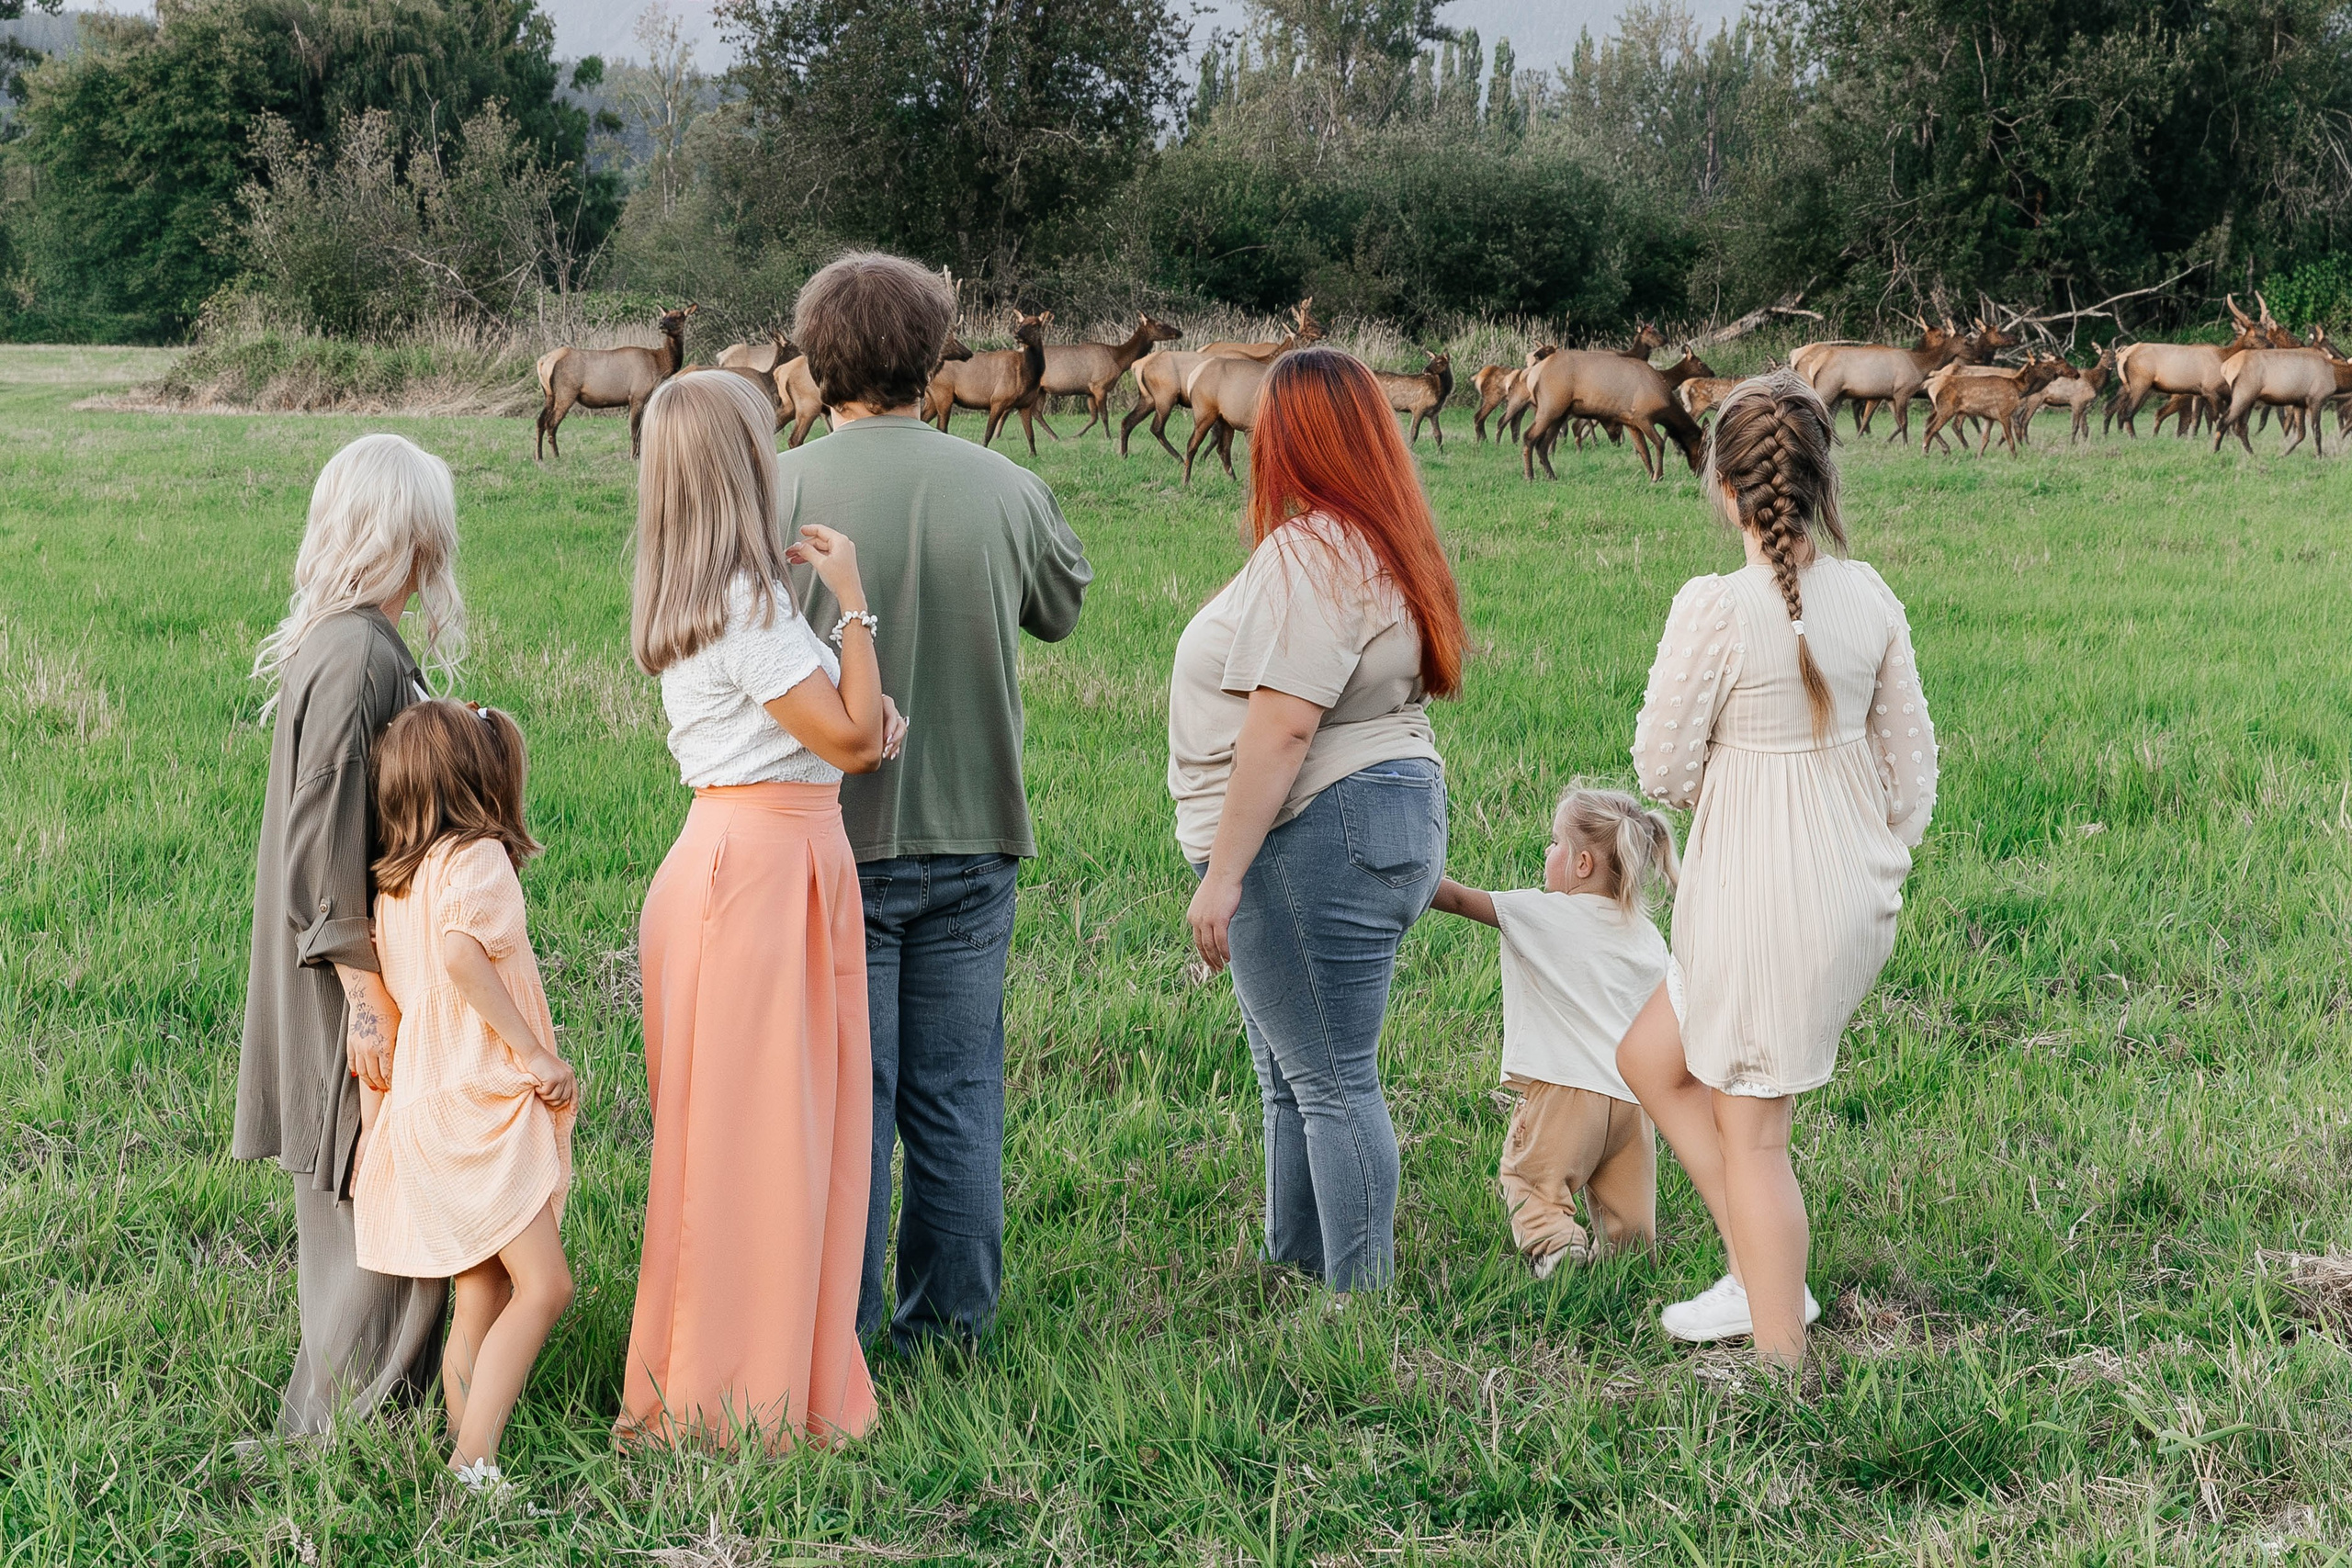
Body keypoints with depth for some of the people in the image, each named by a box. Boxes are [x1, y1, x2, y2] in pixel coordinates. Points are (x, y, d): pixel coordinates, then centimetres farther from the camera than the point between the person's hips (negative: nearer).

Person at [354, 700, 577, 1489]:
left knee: (481, 1302, 11)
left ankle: (464, 1451, 11)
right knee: (543, 1284, -12)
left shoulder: (396, 879, 16)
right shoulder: (479, 856, -10)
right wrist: (535, 1054, -21)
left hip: (431, 1094, 9)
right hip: (480, 1105, -9)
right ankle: (472, 1463, -16)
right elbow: (461, 951, -26)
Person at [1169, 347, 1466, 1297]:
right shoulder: (1378, 543, 15)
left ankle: (1359, 1301, 1)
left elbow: (1283, 725, -24)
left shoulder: (1309, 553, -17)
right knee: (1293, 1076, 19)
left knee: (1332, 1082, -4)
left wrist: (1223, 872, -23)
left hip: (1316, 840, -11)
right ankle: (1294, 1270, 29)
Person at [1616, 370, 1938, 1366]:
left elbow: (1662, 769, -12)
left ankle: (1782, 1360, 17)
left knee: (1750, 1136, 7)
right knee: (1650, 1060, 22)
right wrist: (1881, 859, 22)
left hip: (1761, 897, -8)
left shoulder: (1715, 608, -20)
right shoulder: (1868, 595, 0)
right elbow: (1910, 756, 8)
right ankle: (1762, 1278, 26)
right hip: (1856, 891, 8)